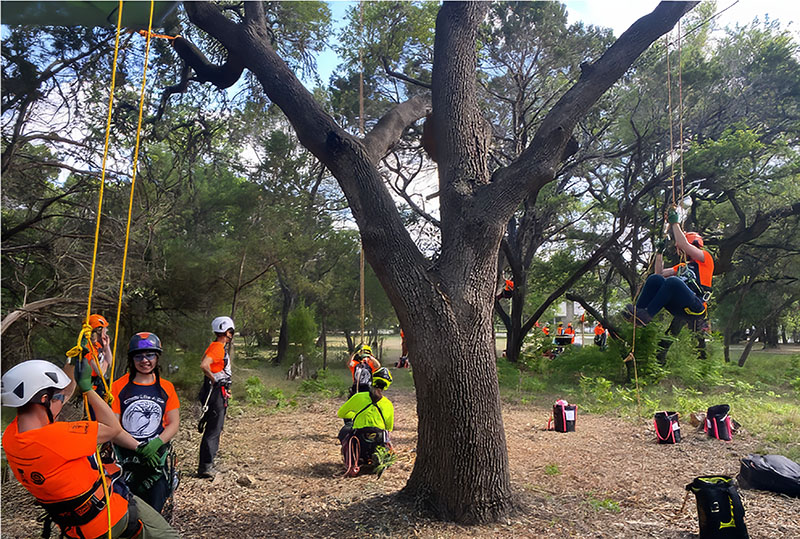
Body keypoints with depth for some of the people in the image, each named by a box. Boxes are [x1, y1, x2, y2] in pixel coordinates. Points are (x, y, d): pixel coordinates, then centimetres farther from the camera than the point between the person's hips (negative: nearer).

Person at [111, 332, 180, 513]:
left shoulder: (166, 388, 5)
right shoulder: (119, 387, -2)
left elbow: (174, 423, 2)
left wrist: (156, 443, -17)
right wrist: (138, 448, -18)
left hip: (156, 459, 1)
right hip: (125, 461, -1)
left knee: (154, 513, 4)